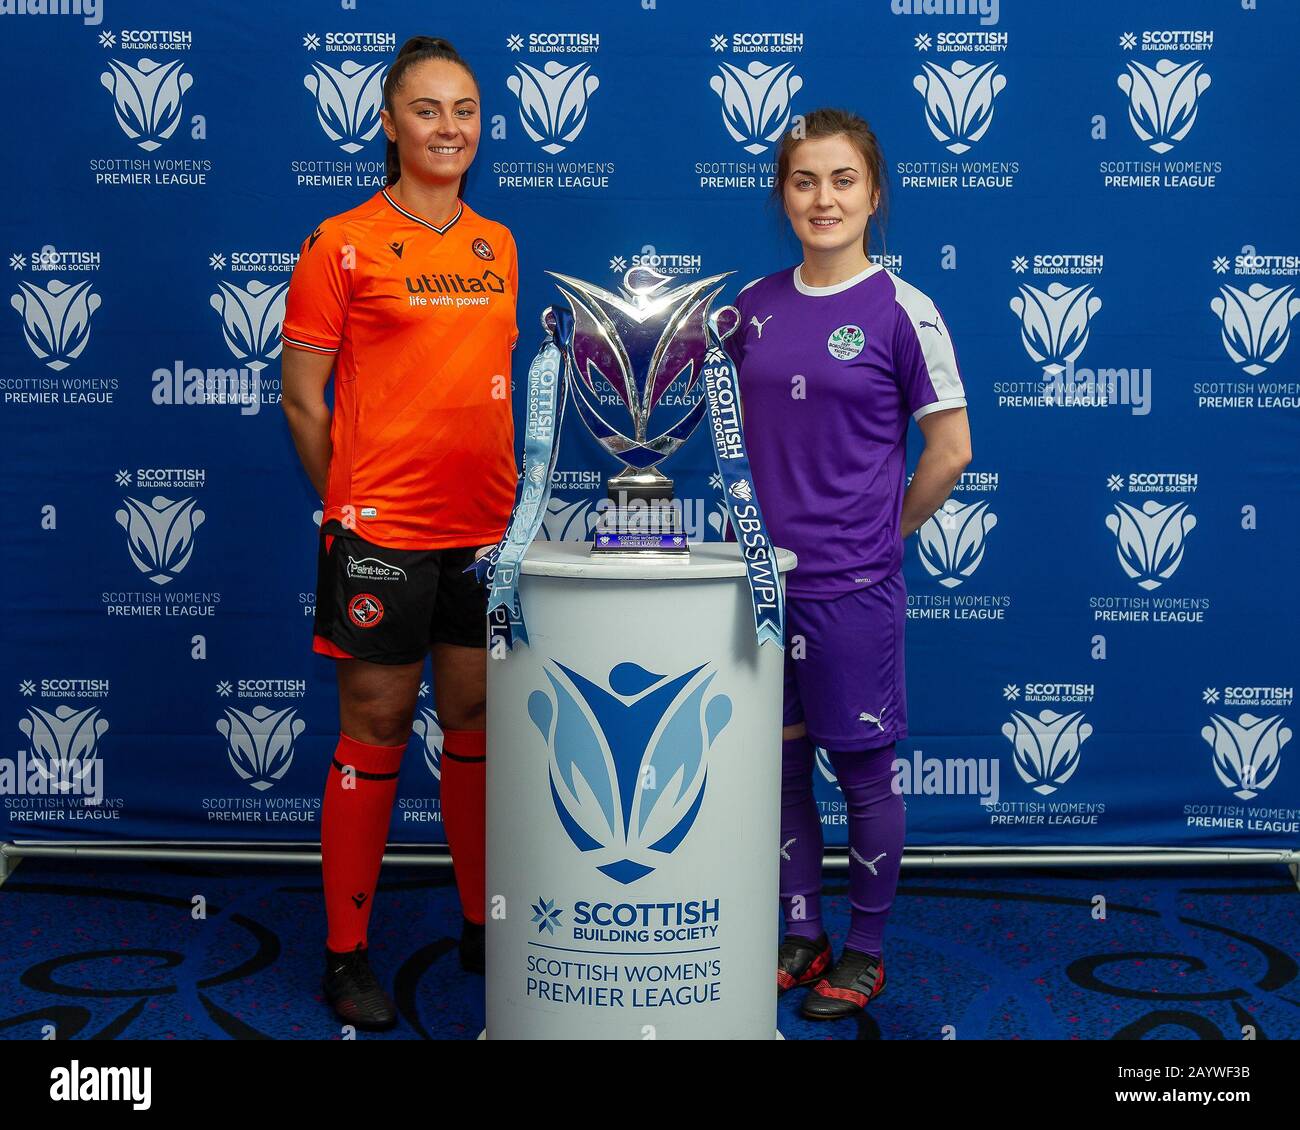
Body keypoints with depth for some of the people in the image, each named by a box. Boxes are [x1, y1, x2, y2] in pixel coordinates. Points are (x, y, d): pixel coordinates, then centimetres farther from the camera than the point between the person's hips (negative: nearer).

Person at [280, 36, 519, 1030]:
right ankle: (348, 954, 16)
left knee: (479, 720, 12)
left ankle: (482, 926, 27)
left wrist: (507, 492, 12)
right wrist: (350, 503, -2)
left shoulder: (498, 247, 12)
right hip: (383, 528, -5)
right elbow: (303, 397, -3)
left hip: (487, 530, 5)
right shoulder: (344, 244, -4)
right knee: (377, 727, 2)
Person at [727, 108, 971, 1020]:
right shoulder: (755, 306, 6)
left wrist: (882, 530, 0)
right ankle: (802, 936, 30)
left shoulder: (902, 310, -8)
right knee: (780, 765, 13)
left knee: (865, 769, 7)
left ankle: (865, 950, 25)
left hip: (853, 584, -5)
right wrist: (756, 525, 7)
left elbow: (950, 449, -5)